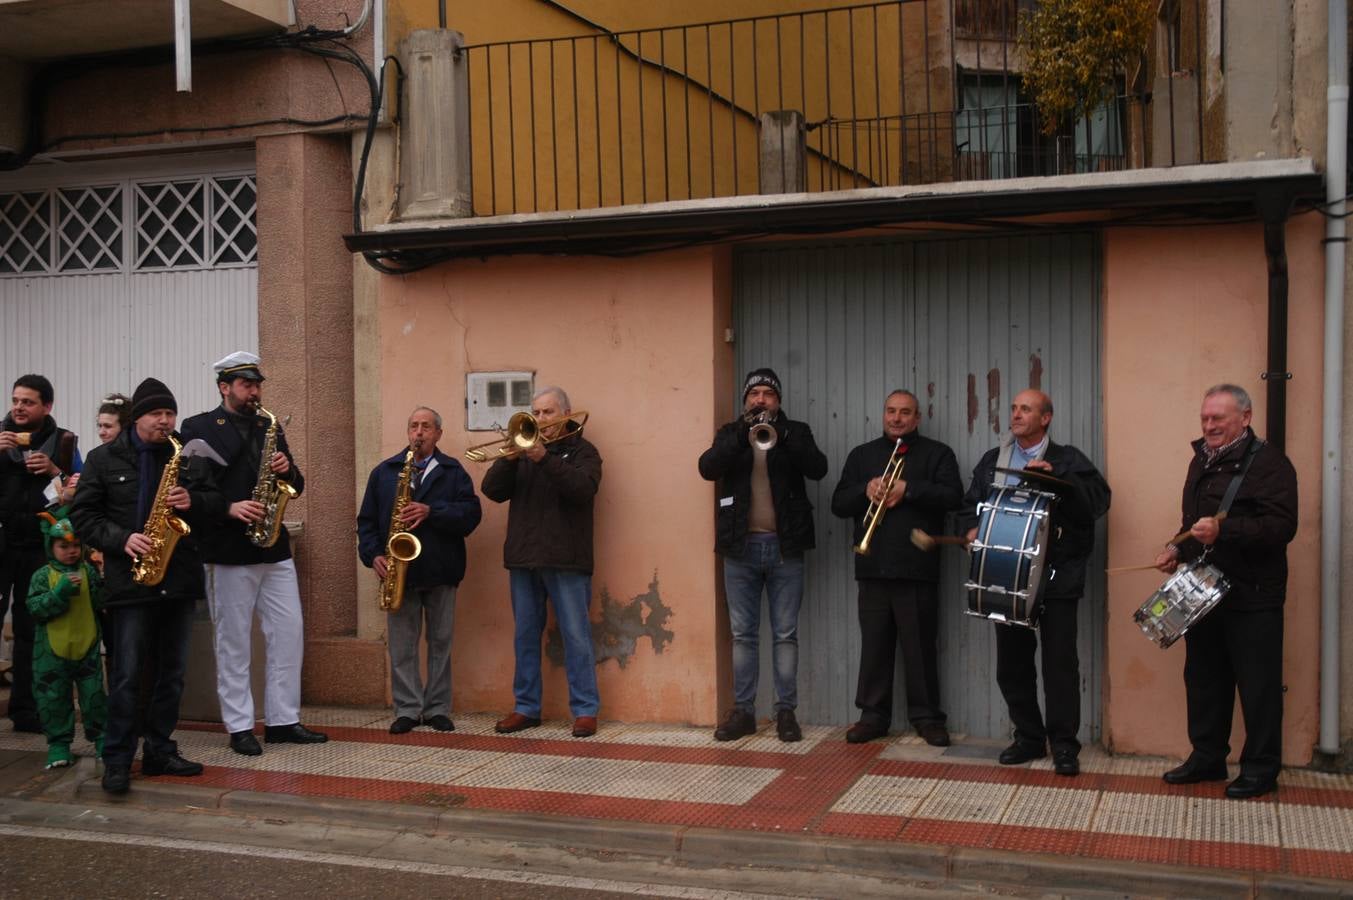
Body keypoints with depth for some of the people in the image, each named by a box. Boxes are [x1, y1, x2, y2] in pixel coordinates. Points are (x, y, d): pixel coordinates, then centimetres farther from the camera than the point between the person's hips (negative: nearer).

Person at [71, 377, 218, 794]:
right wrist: (121, 540, -16)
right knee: (127, 675, -4)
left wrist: (192, 502, -12)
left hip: (179, 580, 4)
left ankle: (160, 751, 19)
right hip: (130, 580, -4)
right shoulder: (103, 459, 1)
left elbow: (216, 502, 10)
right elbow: (83, 515, -1)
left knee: (171, 673, 9)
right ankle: (117, 760, 4)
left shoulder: (190, 458, 10)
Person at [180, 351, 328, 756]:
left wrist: (287, 470, -6)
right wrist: (229, 508, -20)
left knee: (289, 636, 5)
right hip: (229, 552, -5)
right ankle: (240, 727, 11)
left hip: (274, 548, 5)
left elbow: (296, 485, 15)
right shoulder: (198, 428, -2)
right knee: (233, 643, 3)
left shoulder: (270, 427, 14)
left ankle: (283, 720, 14)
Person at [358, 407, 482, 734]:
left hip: (441, 571, -1)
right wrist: (373, 555, -6)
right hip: (398, 571, 1)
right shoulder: (384, 472, 11)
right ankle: (407, 710, 10)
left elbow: (471, 513, -8)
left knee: (440, 642, 5)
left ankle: (438, 709, 14)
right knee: (402, 644, 2)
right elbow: (367, 519, 9)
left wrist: (431, 511, -20)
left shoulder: (453, 472, 5)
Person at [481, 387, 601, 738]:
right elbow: (492, 490, 2)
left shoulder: (581, 450, 2)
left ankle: (585, 709, 3)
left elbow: (583, 489, -17)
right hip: (523, 557, 4)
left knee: (576, 635, -3)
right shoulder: (524, 449, 13)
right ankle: (526, 707, 19)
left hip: (565, 559, -4)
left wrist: (544, 459, -24)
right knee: (525, 635, 10)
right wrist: (510, 457, -13)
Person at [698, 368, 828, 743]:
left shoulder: (795, 432, 7)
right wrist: (742, 436, -24)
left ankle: (786, 711, 9)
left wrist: (782, 435, -25)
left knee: (786, 634, 3)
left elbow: (818, 468, -11)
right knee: (743, 634, 6)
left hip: (784, 546, -1)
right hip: (741, 546, 1)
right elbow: (707, 467, -10)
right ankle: (743, 710, 13)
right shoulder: (730, 434, 9)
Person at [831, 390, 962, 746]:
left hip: (917, 568, -3)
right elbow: (838, 503, 9)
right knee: (874, 645, 5)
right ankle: (873, 715, 12)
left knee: (920, 646, 1)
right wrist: (866, 490, -10)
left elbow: (952, 496, -8)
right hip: (873, 568, 3)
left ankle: (927, 717, 9)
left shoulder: (937, 453, 7)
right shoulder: (861, 455, 16)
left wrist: (908, 489, -17)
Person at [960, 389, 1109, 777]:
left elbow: (1098, 499, -12)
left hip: (1056, 577, -4)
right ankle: (1028, 737, 22)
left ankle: (1064, 745, 5)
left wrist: (1055, 476, -22)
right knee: (1012, 661, 9)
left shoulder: (1067, 459, 1)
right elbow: (971, 504, 17)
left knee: (1060, 661, -4)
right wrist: (972, 529, -4)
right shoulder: (992, 461, 14)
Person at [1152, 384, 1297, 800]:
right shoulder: (1202, 460, 14)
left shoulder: (1267, 463, -12)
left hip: (1251, 597, -8)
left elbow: (1281, 526, -23)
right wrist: (1179, 549, 8)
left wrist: (1223, 531, -33)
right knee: (1203, 678, 14)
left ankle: (1261, 769, 11)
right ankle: (1207, 757, 25)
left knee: (1257, 684, 1)